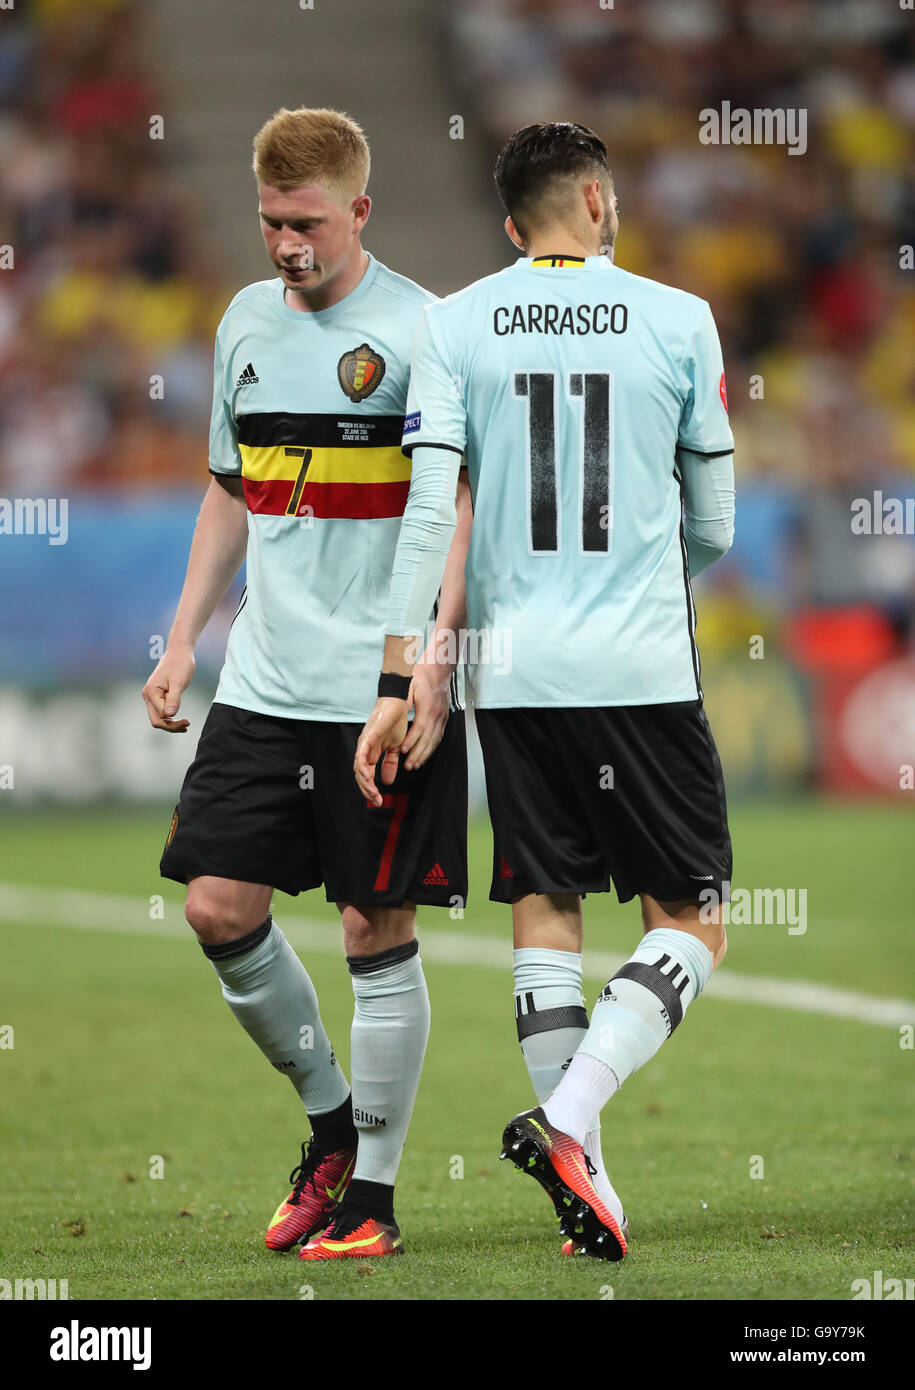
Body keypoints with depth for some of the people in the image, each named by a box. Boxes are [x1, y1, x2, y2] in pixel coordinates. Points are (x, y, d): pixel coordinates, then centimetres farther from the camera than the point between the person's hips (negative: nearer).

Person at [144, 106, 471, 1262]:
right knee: (218, 904, -1)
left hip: (387, 691, -6)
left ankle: (371, 1197, 8)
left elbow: (465, 508, -11)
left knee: (377, 929, -1)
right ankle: (330, 1118, 21)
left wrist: (435, 659, -20)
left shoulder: (420, 330, -8)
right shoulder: (247, 322, 12)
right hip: (264, 683, 6)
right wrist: (183, 639, 15)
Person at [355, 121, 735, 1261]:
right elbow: (714, 526, 9)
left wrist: (398, 678, -4)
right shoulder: (679, 320, 2)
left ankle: (585, 1187, 3)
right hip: (644, 672, -2)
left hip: (513, 673, 2)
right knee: (689, 927, 5)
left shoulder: (452, 326, 4)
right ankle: (567, 1119, -17)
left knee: (544, 914, 10)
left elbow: (430, 507, -5)